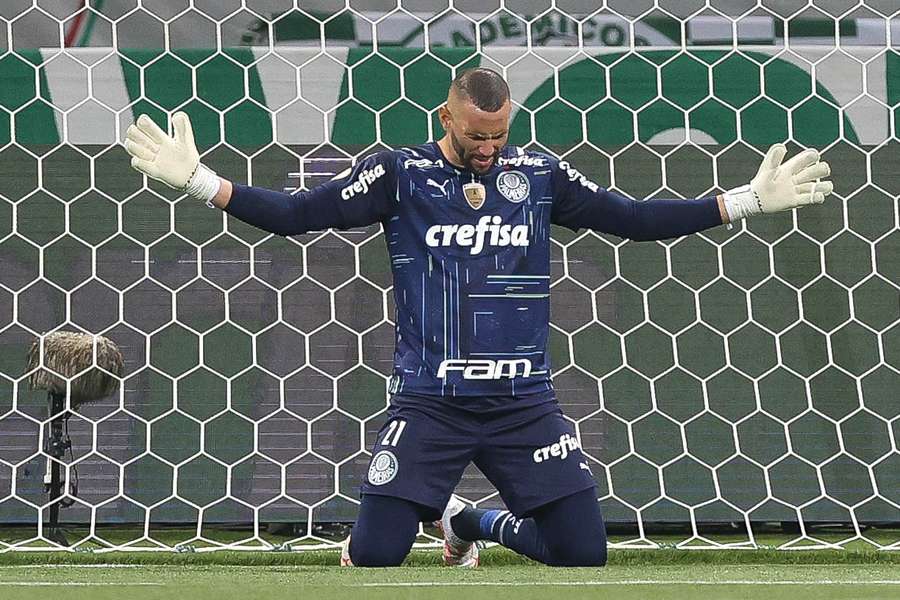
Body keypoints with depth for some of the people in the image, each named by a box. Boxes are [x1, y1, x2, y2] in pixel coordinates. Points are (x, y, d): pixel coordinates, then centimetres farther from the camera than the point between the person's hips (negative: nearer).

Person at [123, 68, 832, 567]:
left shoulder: (540, 175, 5)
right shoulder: (401, 174, -2)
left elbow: (634, 219, 11)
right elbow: (294, 214, -4)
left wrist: (747, 200, 7)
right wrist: (199, 181, -15)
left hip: (525, 401, 2)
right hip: (429, 401, -2)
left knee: (585, 552, -4)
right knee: (374, 556, -12)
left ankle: (472, 522, 26)